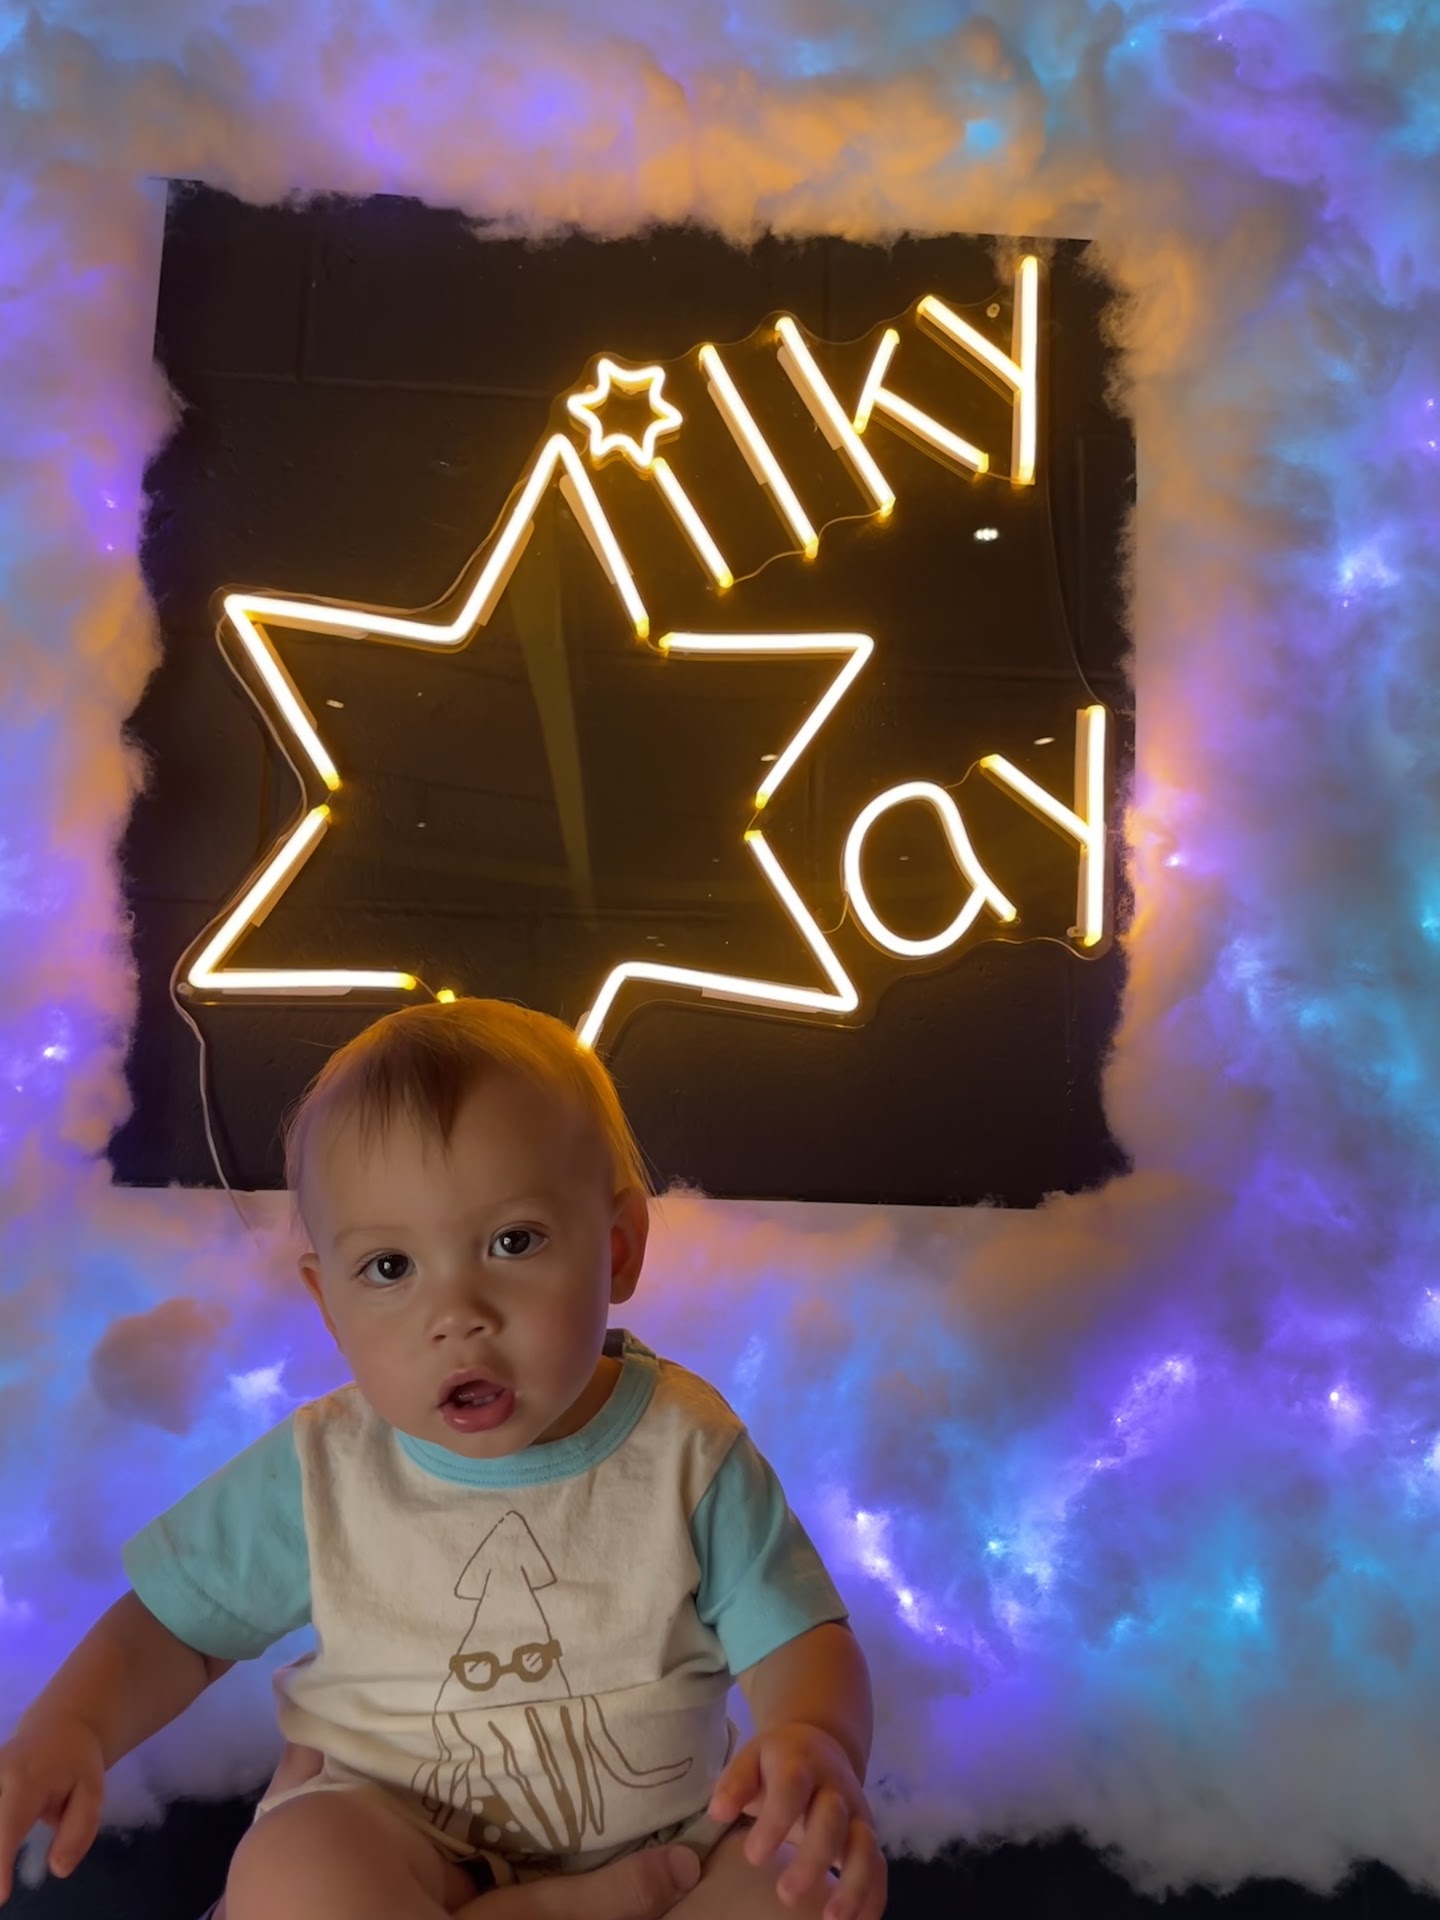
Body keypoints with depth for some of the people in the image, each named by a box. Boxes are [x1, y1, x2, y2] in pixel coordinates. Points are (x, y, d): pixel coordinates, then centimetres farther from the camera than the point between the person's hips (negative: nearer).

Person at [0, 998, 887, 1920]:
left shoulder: (688, 1450, -15)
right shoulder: (320, 1472, -11)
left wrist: (817, 1741, -37)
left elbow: (800, 1641, -14)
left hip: (666, 1823, 0)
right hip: (397, 1823, 0)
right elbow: (175, 1622, 3)